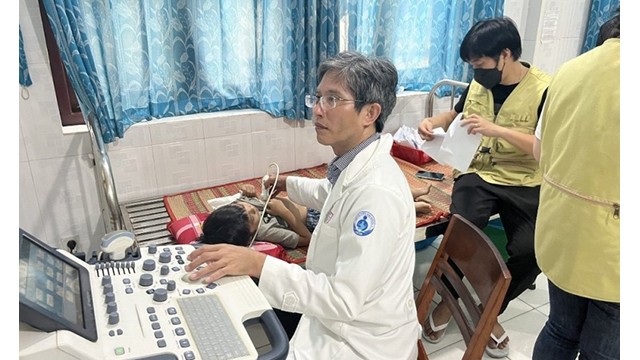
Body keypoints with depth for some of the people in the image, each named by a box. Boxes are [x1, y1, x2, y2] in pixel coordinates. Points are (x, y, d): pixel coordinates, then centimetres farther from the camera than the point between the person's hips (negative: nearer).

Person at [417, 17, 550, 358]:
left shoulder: (543, 90, -10)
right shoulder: (478, 82, 5)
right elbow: (456, 113, 24)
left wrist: (496, 129, -28)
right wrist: (433, 122, 2)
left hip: (523, 183, -2)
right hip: (476, 173, 2)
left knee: (531, 251, -19)